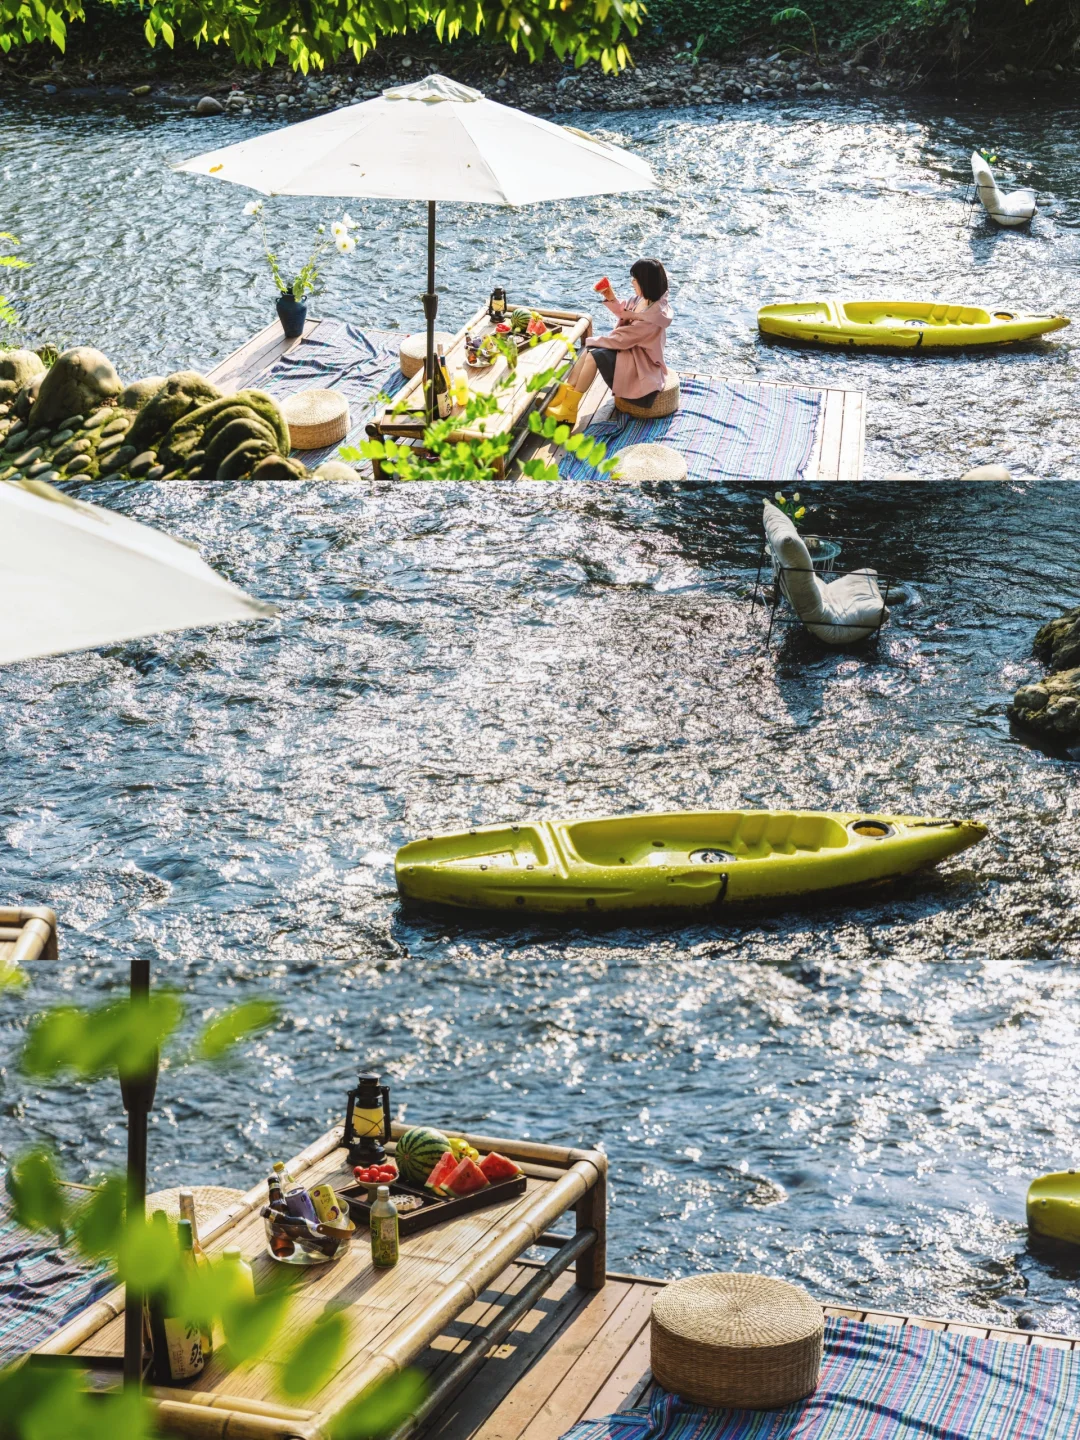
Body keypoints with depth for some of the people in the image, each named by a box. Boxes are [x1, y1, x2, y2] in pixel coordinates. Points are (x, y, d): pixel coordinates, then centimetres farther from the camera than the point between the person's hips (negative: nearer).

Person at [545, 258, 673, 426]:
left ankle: (569, 409, -14)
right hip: (630, 349, 9)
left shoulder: (656, 313, -27)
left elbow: (623, 338, -24)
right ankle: (564, 397, -11)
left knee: (594, 355, -21)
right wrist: (611, 299, 5)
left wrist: (594, 341, -12)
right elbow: (624, 315, 23)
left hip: (641, 364, -9)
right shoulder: (641, 299, 1)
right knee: (589, 350, -7)